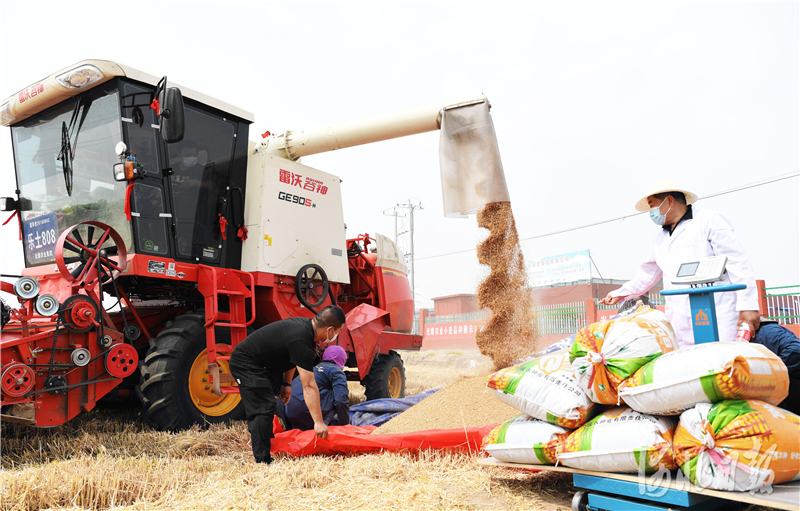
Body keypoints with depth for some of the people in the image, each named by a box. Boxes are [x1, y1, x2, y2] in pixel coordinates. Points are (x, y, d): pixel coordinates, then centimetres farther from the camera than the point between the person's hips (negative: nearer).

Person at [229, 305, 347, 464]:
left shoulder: (305, 325, -1)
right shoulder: (301, 342, -30)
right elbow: (309, 386, -29)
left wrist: (287, 383, 11)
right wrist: (318, 422, -26)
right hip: (245, 365, -11)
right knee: (263, 409, -15)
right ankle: (262, 461, -11)